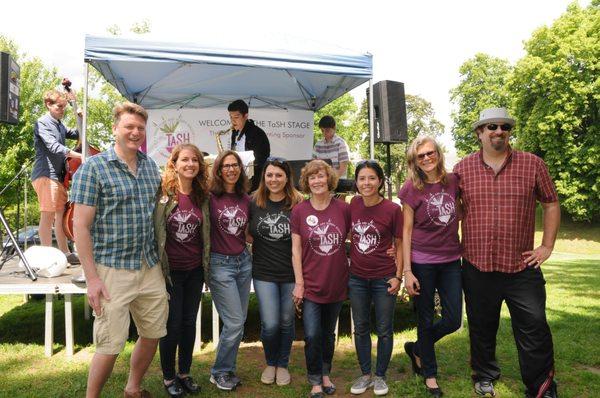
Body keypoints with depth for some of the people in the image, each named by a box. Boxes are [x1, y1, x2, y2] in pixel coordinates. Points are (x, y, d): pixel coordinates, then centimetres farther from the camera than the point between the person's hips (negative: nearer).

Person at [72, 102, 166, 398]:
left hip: (150, 268, 6)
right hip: (112, 271, -6)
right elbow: (80, 225, -12)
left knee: (153, 335, 15)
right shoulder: (93, 167, -9)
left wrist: (160, 261, 14)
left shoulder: (151, 166, 8)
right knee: (110, 346, 0)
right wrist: (92, 278, -15)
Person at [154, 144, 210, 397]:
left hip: (195, 270, 4)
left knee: (189, 322, 13)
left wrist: (207, 265, 10)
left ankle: (184, 373, 31)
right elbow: (153, 231, -9)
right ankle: (168, 377, 25)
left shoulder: (202, 196, 3)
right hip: (170, 270, -4)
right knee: (172, 324, 5)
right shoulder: (163, 193, -11)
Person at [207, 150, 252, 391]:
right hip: (220, 263, -5)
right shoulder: (210, 197, -10)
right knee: (235, 323, -3)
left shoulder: (245, 198, 7)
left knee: (238, 322, 12)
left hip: (243, 260, 6)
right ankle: (220, 372, 19)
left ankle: (227, 369, 30)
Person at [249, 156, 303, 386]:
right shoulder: (254, 202, -1)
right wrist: (258, 244, -3)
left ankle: (282, 365, 35)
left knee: (286, 322, 11)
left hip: (291, 273, 0)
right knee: (270, 324, -2)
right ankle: (270, 363, 27)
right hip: (264, 272, 0)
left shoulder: (297, 204, -5)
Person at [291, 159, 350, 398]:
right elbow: (296, 250, -4)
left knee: (329, 333, 17)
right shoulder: (299, 211, -6)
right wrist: (299, 283, -7)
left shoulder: (342, 208, -4)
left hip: (337, 283, 2)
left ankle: (326, 374, 37)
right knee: (312, 335, -3)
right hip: (311, 284, -1)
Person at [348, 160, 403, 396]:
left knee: (384, 330, 9)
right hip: (357, 277, 3)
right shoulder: (354, 204, -3)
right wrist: (349, 263, 9)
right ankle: (365, 374, 31)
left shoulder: (393, 209, -13)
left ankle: (380, 376, 28)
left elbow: (399, 244, -4)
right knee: (360, 328, 14)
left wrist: (398, 276, -8)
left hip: (384, 279, -3)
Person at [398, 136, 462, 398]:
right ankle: (430, 375, 29)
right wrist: (407, 271, -10)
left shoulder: (452, 181, 1)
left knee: (453, 321, 7)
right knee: (426, 321, 9)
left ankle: (417, 349, 34)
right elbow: (406, 231, -7)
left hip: (451, 261, 4)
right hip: (422, 263, -4)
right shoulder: (412, 188, -8)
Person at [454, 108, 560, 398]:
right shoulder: (462, 169, 1)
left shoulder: (532, 164, 0)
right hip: (477, 266, 1)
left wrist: (547, 246, 3)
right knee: (481, 328, 15)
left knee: (534, 330, 5)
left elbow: (551, 204, 9)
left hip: (522, 266, 0)